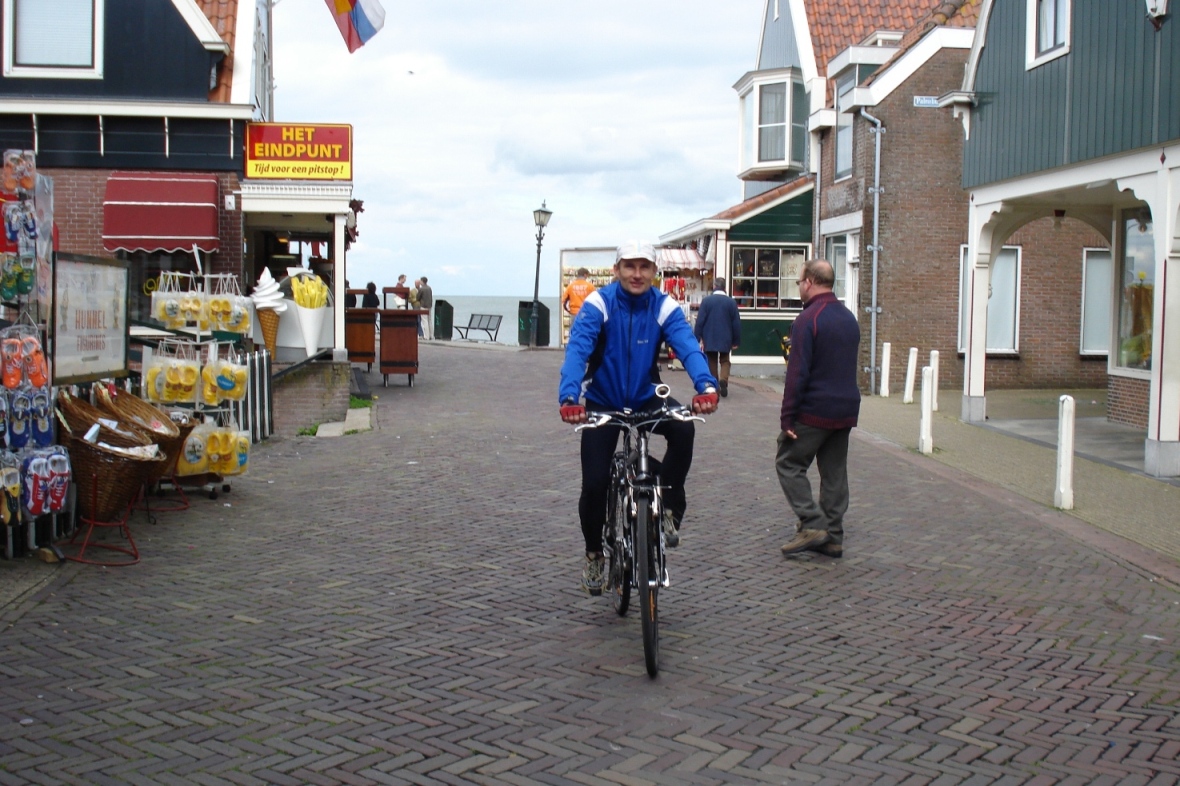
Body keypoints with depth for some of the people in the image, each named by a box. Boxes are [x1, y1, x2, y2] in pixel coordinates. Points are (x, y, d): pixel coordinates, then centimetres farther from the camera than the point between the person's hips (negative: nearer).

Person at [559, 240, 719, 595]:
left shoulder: (664, 307, -11)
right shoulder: (598, 304, -17)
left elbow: (688, 347, -26)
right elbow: (577, 350, -30)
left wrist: (706, 385, -46)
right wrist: (568, 398, -47)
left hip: (646, 398, 1)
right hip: (603, 402, -1)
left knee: (683, 429, -30)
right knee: (595, 483, -9)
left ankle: (669, 510, -10)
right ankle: (594, 553, 19)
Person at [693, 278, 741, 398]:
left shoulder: (706, 301, -6)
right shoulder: (731, 302, -3)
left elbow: (700, 321, -7)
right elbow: (736, 323, -1)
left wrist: (698, 338, -2)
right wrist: (736, 341, 7)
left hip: (709, 339, 0)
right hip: (725, 339, 1)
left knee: (712, 363, 10)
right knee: (725, 361, 12)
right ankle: (724, 380, -14)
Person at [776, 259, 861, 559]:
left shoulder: (809, 319, -14)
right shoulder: (849, 318, 12)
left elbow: (797, 372, -18)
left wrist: (787, 416, -15)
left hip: (814, 411, -8)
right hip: (846, 410, 8)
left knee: (789, 463, 3)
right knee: (835, 472, 11)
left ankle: (813, 524, -6)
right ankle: (833, 537, 13)